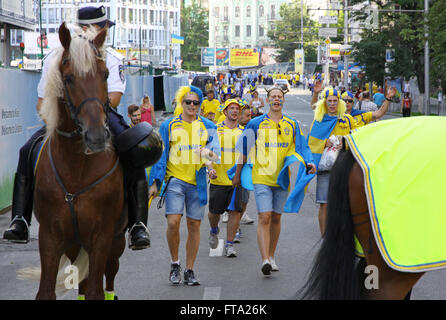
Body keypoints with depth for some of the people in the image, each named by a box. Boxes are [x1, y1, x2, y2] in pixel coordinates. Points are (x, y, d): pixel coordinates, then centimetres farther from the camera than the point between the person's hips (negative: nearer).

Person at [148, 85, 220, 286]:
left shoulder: (207, 126, 10)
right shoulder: (169, 126, 7)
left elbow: (214, 149, 0)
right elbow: (160, 155, 7)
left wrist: (211, 165, -22)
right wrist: (155, 182, 1)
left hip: (198, 181, 1)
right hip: (175, 179, -1)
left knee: (194, 225, 3)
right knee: (173, 222, -14)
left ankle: (189, 270, 13)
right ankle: (175, 264, 6)